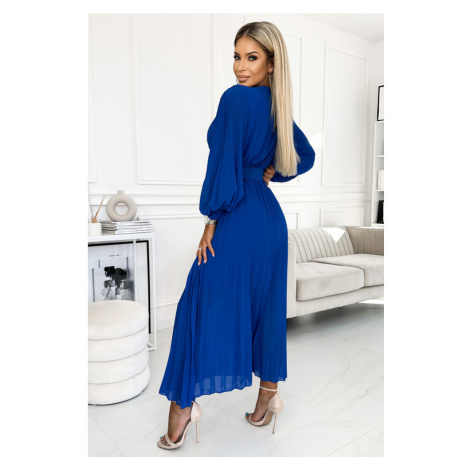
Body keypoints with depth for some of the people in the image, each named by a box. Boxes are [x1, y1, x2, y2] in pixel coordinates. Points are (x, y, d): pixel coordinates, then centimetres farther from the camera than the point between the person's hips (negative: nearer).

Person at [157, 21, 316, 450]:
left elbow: (225, 163, -19)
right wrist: (269, 173, 13)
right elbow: (306, 156, 22)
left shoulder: (235, 98, -13)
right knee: (266, 306, 15)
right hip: (270, 215, 8)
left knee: (203, 305, 3)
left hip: (237, 220, -8)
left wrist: (211, 220, -12)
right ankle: (268, 398, 30)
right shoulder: (278, 105, 11)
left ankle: (183, 404, 14)